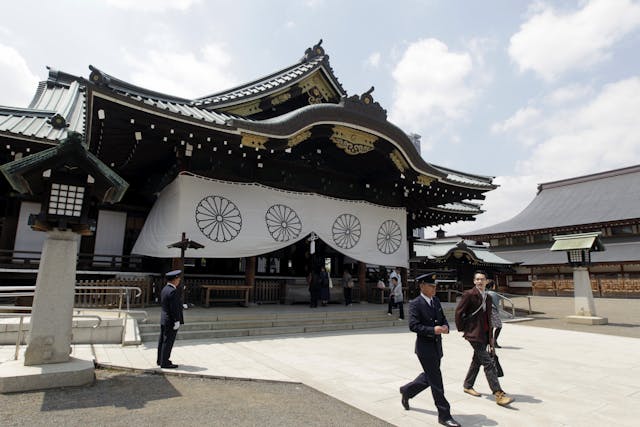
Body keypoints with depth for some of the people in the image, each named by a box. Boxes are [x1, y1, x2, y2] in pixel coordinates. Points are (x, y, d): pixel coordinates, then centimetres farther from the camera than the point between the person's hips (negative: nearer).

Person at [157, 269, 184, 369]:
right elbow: (174, 309, -23)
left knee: (162, 341, 18)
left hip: (163, 320, 10)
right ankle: (164, 363, 7)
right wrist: (177, 321, -19)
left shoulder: (164, 289, 7)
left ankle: (160, 360, 30)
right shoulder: (173, 292, -23)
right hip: (171, 321, -10)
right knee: (168, 342, 0)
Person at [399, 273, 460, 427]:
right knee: (436, 382, 0)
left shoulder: (436, 301, 8)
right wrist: (433, 330, -27)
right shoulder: (415, 304, -15)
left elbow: (443, 318, 16)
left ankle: (407, 391, 43)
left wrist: (445, 326, -6)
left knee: (429, 377, 21)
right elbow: (413, 326, -20)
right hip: (425, 347, -8)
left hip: (437, 346, 8)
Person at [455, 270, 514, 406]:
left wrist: (491, 337, 15)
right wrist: (462, 329, -5)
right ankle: (498, 394, -5)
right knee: (488, 363, -9)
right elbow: (458, 312, -9)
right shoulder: (469, 294, -12)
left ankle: (467, 386, 32)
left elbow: (488, 318, 17)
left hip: (484, 334, 8)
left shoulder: (488, 298, 11)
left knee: (477, 360, 17)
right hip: (474, 334, -8)